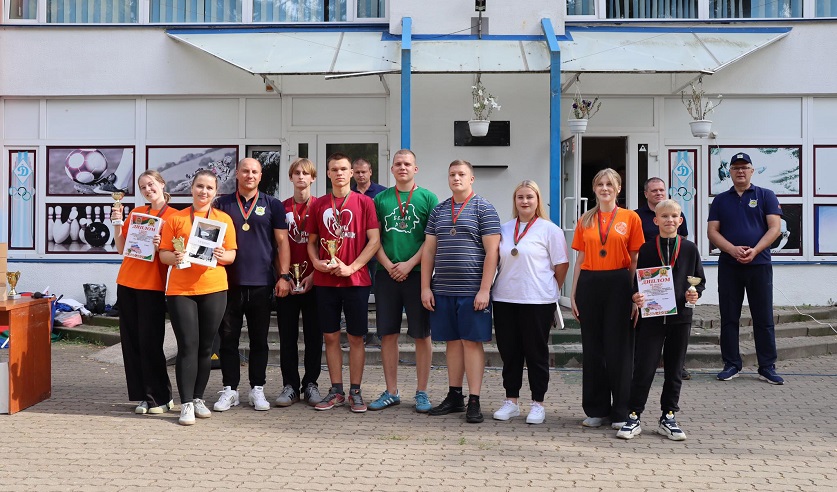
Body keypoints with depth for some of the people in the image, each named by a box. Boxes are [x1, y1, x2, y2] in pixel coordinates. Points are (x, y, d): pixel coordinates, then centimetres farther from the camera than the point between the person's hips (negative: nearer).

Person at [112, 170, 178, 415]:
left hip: (153, 286, -5)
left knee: (150, 342, -6)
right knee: (130, 341, 5)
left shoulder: (173, 216, -2)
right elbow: (121, 248, 12)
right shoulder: (136, 212, 11)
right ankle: (142, 396, 14)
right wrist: (117, 223, -1)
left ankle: (160, 398, 5)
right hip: (127, 283, 5)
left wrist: (160, 246, -20)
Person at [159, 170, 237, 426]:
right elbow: (163, 253, 4)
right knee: (188, 346, -5)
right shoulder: (176, 219, 5)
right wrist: (175, 258, -17)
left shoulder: (224, 219, 8)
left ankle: (198, 398, 20)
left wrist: (222, 256, -13)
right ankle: (186, 403, 0)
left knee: (206, 347, 7)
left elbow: (232, 254, 8)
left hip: (213, 289, 2)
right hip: (180, 289, -2)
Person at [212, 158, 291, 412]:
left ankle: (257, 389, 15)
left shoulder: (272, 205, 7)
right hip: (229, 282, 1)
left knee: (259, 339, 6)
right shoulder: (222, 204, 9)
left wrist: (284, 275, -4)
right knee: (228, 338, 4)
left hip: (261, 283, -1)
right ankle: (229, 389, 13)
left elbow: (282, 241, 5)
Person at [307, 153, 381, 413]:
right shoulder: (319, 204, 10)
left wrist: (351, 267, -13)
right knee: (330, 336, 7)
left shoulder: (364, 202, 1)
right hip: (325, 281, 3)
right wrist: (316, 262, -5)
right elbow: (311, 241, 15)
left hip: (355, 280, -3)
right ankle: (336, 391, 17)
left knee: (356, 337, 3)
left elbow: (374, 240, -4)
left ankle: (355, 392, 13)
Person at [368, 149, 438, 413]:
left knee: (422, 334, 2)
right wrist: (388, 265, -6)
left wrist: (409, 264, -12)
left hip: (418, 273, -2)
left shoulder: (427, 198, 3)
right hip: (387, 274, 2)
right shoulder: (380, 199, 10)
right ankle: (391, 392, 16)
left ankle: (421, 392, 12)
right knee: (387, 334, 5)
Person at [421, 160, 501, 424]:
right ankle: (454, 396, 19)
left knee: (472, 342, -2)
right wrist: (425, 287, 5)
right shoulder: (438, 211, 13)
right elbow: (429, 250, 12)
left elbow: (492, 251, -7)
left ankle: (474, 401, 3)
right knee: (452, 342, 10)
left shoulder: (484, 209, -2)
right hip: (442, 290, 5)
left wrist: (484, 290, -14)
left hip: (472, 291, -4)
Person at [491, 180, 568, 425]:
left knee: (536, 353, 3)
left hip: (537, 301, -4)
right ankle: (511, 402, 19)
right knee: (509, 352, 9)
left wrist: (551, 290, 4)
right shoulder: (504, 229, 11)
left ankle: (537, 404, 14)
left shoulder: (549, 230, -2)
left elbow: (562, 264, -1)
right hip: (504, 299, 4)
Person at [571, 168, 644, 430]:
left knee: (619, 348, 0)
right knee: (592, 348, 7)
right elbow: (580, 259, 11)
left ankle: (621, 412, 11)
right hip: (589, 284, 3)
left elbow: (635, 260, 1)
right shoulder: (586, 220, 11)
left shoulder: (630, 218, 3)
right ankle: (596, 410, 17)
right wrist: (574, 294, 6)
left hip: (618, 284, -3)